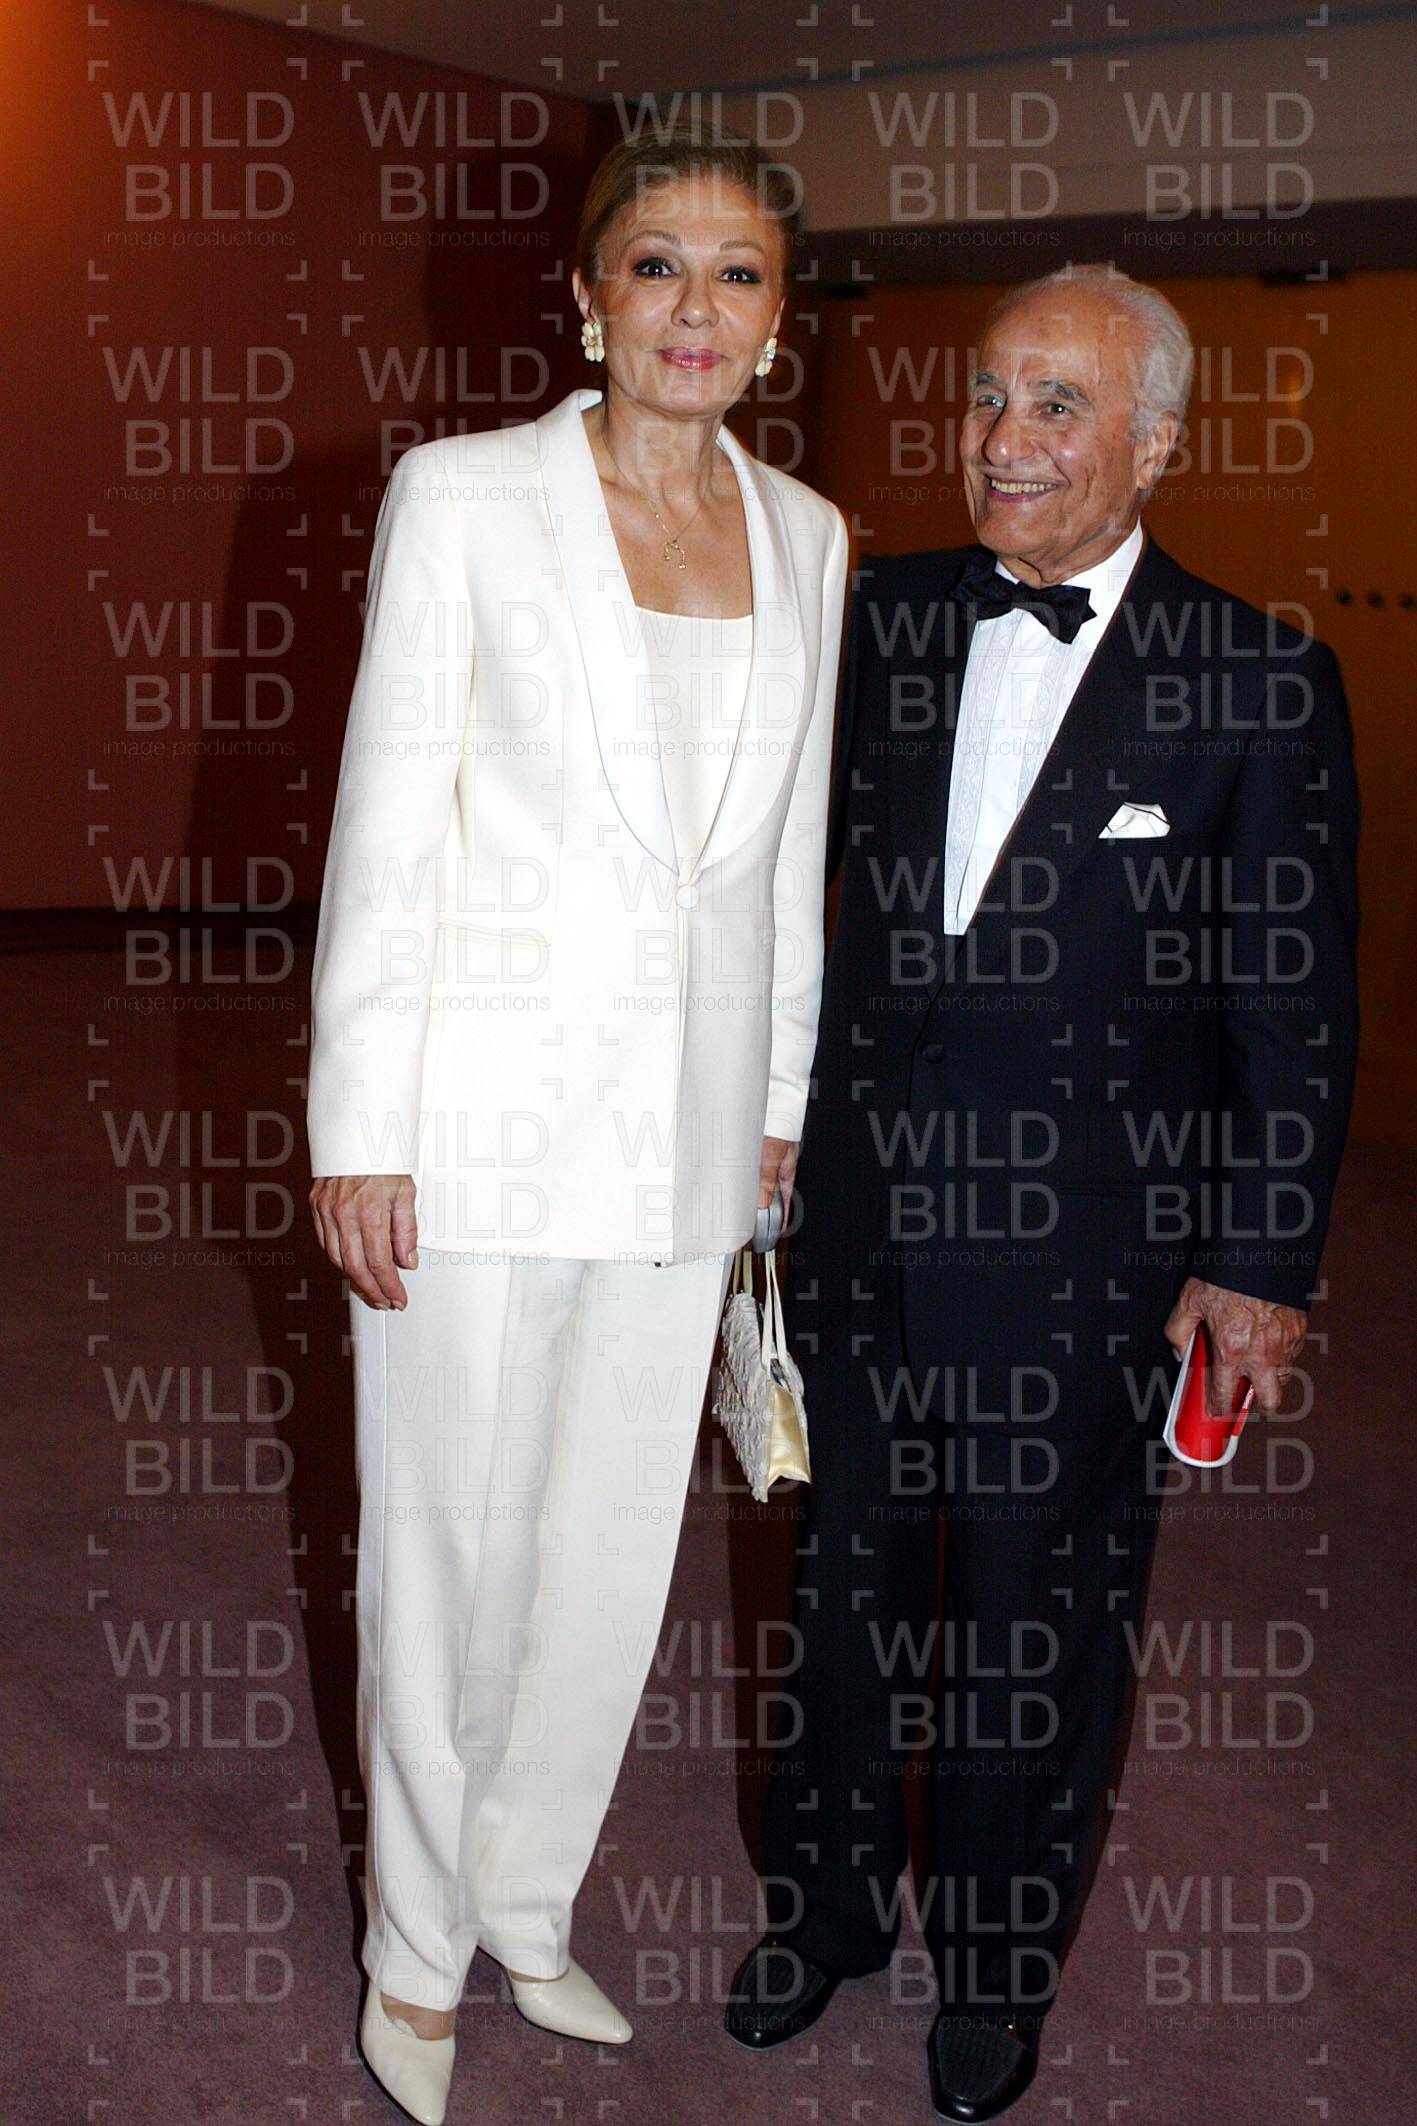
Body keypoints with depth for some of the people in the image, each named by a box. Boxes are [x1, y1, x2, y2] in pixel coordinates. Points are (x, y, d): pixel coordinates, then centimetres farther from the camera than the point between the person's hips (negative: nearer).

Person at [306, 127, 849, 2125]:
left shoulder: (805, 535, 8)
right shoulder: (463, 495, -5)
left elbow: (790, 847, 13)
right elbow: (386, 822, -7)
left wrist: (784, 1104, 13)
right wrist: (357, 1129, -9)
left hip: (693, 1118, 4)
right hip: (490, 1098, -4)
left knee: (619, 1538, 14)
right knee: (453, 1541, 7)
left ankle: (529, 1906, 36)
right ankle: (419, 1947, 29)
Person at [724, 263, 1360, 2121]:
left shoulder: (1260, 681, -9)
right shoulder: (883, 622, 2)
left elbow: (1294, 1008, -6)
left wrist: (1263, 1262, -7)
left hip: (1086, 1254, -3)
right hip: (864, 1216, 4)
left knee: (1046, 1616, 14)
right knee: (851, 1578, 19)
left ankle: (1000, 1970, 37)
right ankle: (828, 1903, 43)